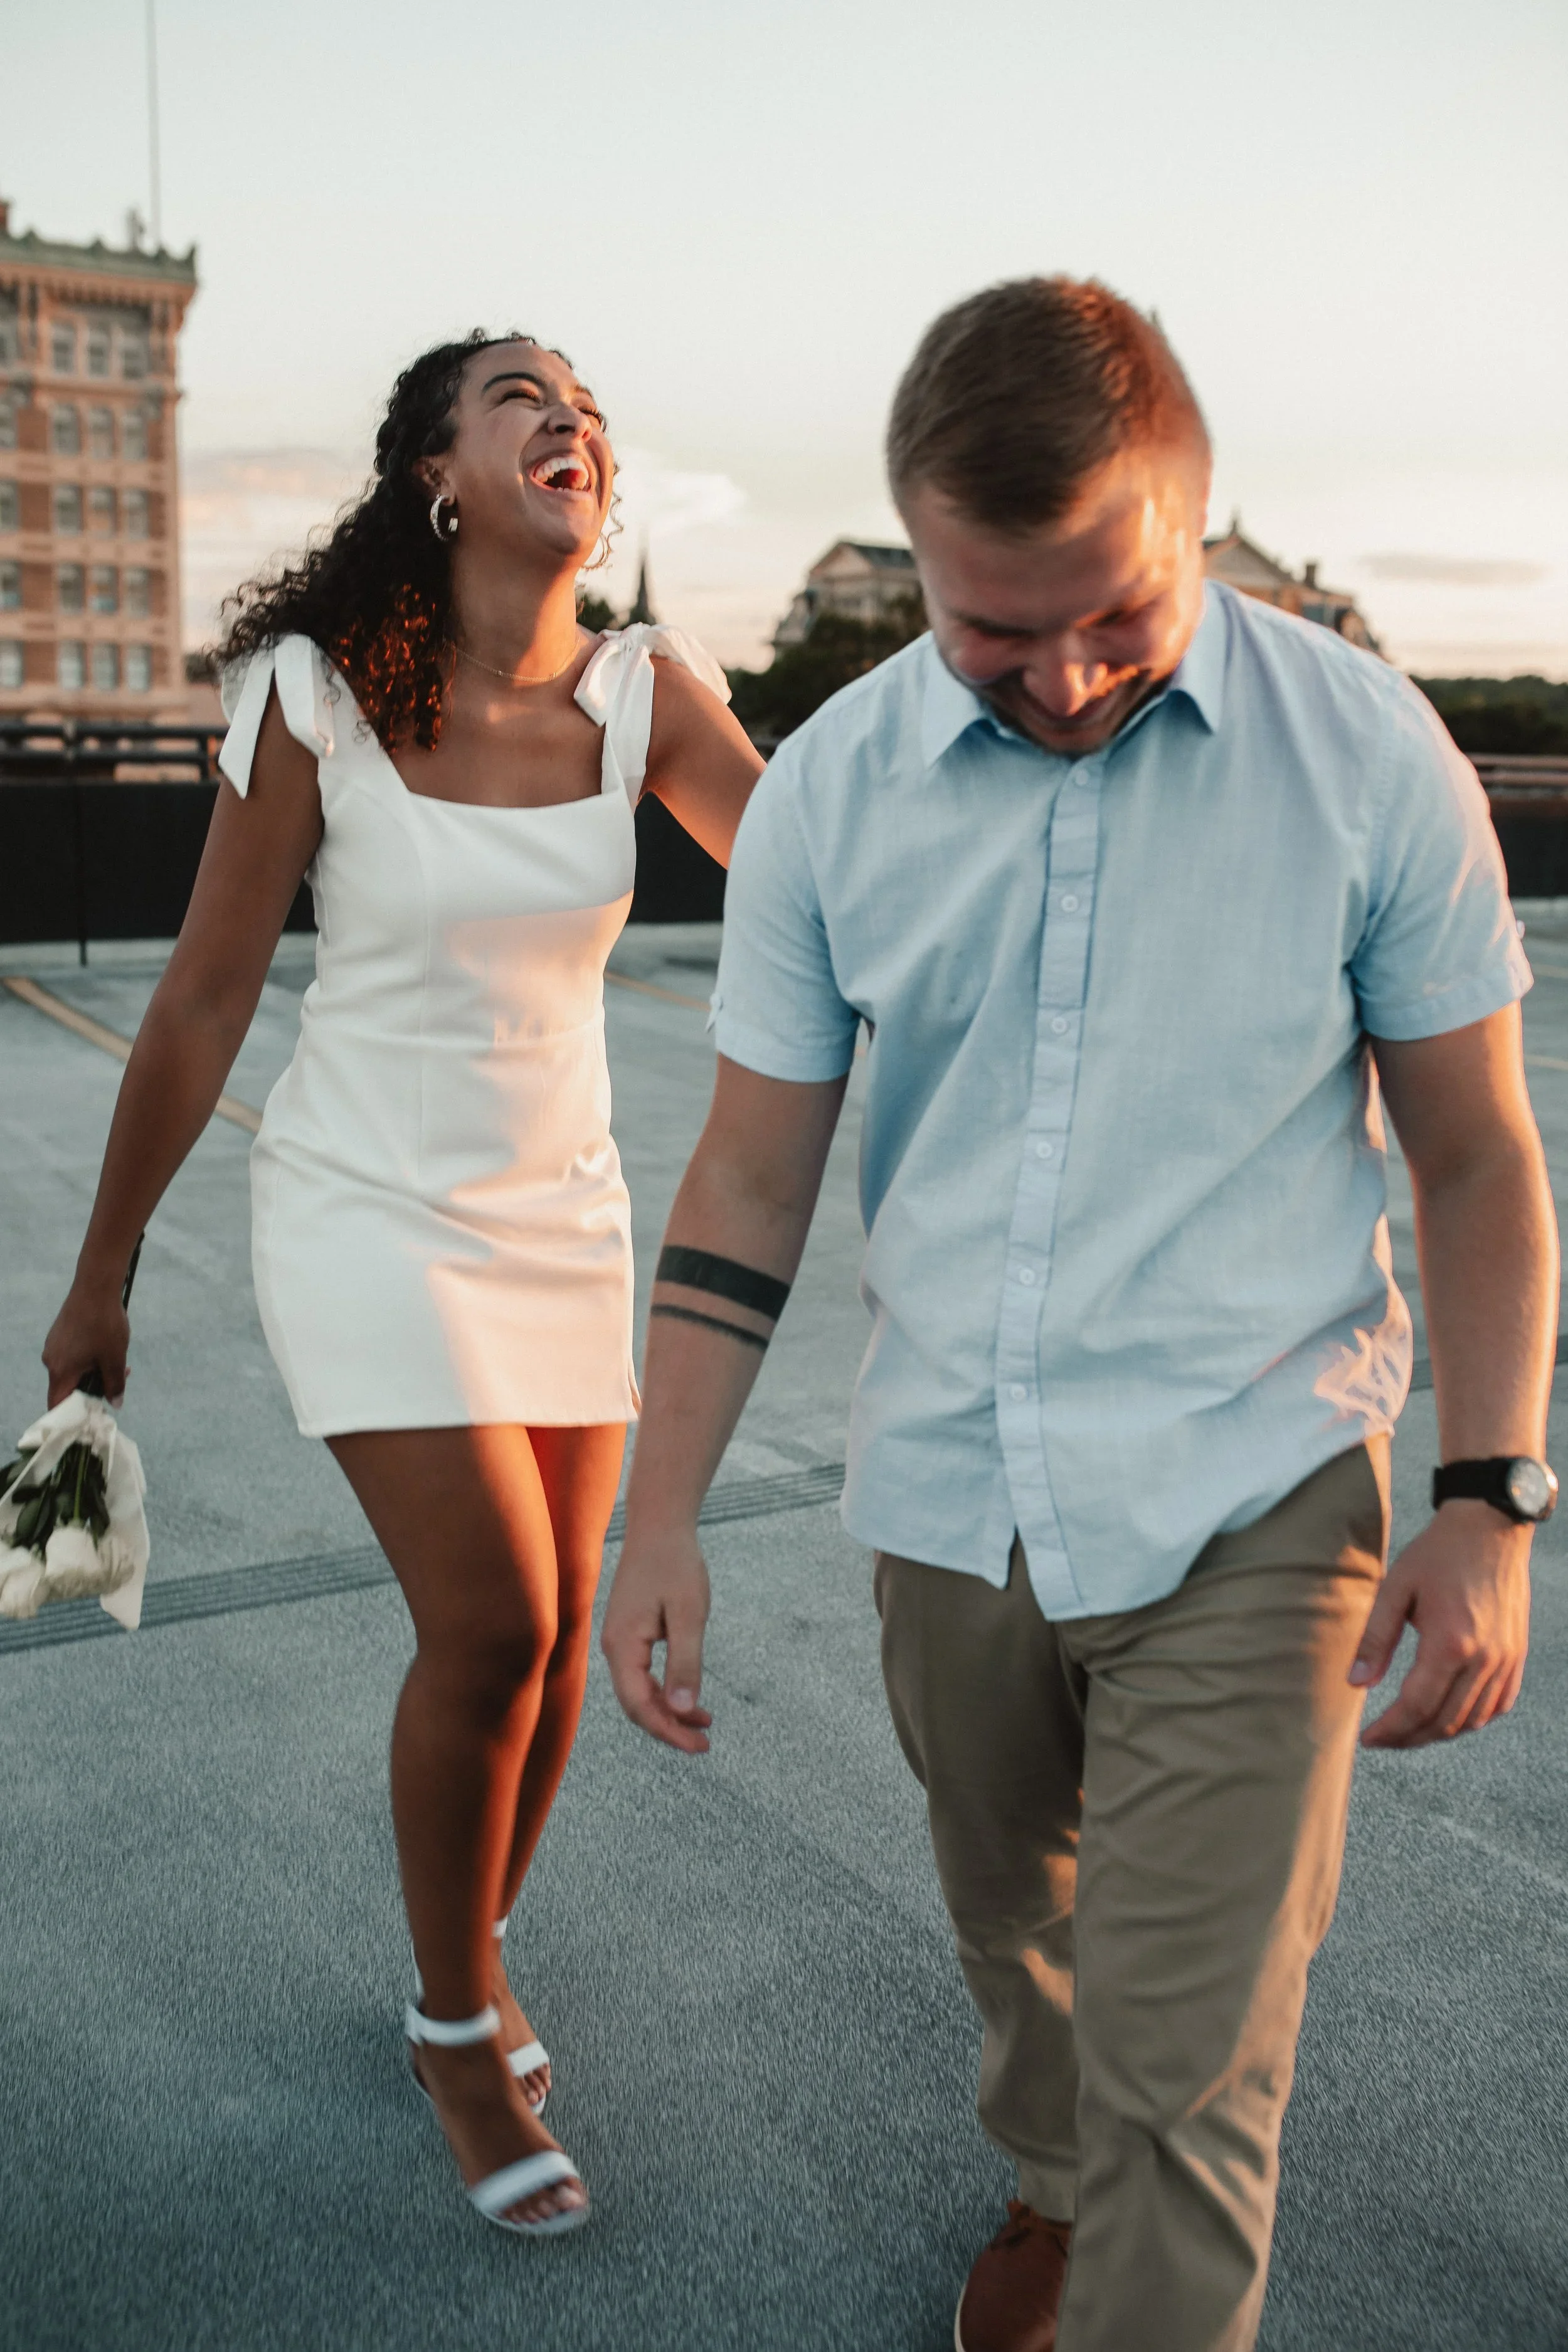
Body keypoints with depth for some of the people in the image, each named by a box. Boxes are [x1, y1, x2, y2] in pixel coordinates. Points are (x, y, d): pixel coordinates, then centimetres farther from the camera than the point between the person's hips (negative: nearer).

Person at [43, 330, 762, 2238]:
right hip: (369, 1211, -4)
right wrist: (101, 1278, 0)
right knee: (491, 1622, -12)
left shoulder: (646, 695, -4)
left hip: (563, 1219, 4)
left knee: (552, 1634, 7)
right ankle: (461, 2027, 15)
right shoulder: (318, 698, -13)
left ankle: (468, 1974, 36)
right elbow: (203, 998, -7)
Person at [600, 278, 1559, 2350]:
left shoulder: (1367, 756, -10)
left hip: (1245, 1506, -3)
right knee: (1013, 1932, 24)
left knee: (1183, 2067, -2)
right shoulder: (829, 787, -4)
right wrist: (662, 1520, -2)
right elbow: (751, 1183, 1)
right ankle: (1053, 2185, 54)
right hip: (946, 1500, 3)